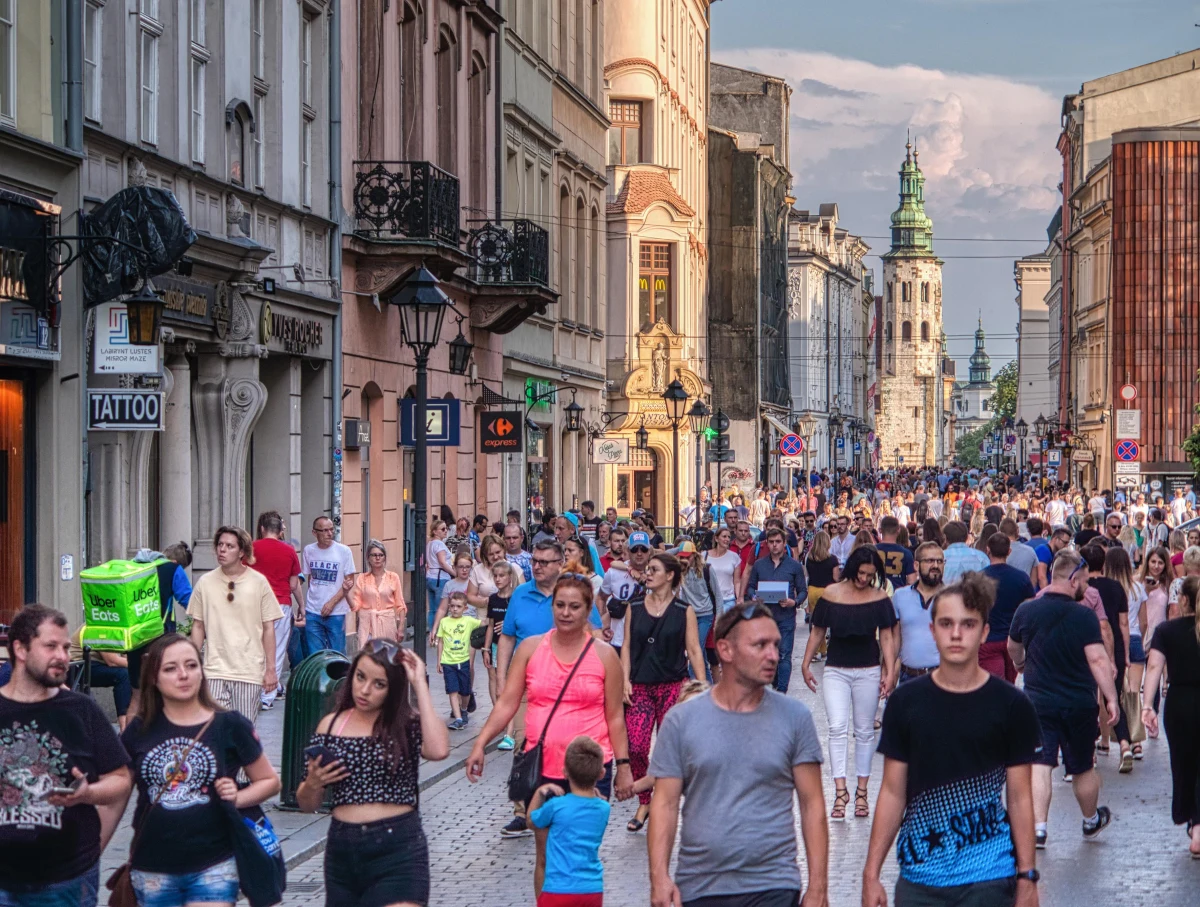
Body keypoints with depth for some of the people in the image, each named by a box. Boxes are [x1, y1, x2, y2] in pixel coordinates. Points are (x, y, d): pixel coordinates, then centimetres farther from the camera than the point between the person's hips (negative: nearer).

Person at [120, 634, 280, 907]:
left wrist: (238, 798, -11)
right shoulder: (140, 731, 4)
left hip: (213, 867, -2)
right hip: (152, 871, 2)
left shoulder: (229, 726, -1)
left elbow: (270, 781, 8)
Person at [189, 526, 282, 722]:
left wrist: (271, 669, 0)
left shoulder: (258, 582, 0)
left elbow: (268, 628, 3)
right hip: (215, 670, 1)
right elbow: (198, 627, 10)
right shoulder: (205, 583, 4)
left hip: (250, 671, -1)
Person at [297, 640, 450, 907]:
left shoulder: (407, 724, -3)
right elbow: (307, 805, 13)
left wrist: (419, 684, -18)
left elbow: (438, 750, -27)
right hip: (342, 852, 4)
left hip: (398, 853, -4)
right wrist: (312, 785, -11)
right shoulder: (330, 726, 6)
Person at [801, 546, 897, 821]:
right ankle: (840, 790, -14)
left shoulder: (880, 599, 0)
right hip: (836, 671, -1)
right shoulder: (830, 595, -2)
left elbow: (886, 636, 1)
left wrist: (890, 672, -6)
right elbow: (818, 632, 7)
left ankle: (861, 792, 16)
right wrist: (806, 664, 5)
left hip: (868, 671, 1)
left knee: (864, 731, 7)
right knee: (837, 728, -12)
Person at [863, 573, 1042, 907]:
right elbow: (892, 793, 5)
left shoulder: (1011, 705, -2)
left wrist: (1027, 877, -2)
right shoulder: (905, 702, 1)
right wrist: (871, 873, 1)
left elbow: (1020, 798, 1)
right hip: (918, 878, 2)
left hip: (989, 878, -1)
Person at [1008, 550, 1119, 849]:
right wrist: (1111, 698, -18)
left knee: (1039, 765, -4)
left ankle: (1038, 827, -17)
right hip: (1080, 704, -1)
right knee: (1083, 767, 16)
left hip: (1038, 701, 1)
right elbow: (1097, 659, -21)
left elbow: (1013, 647, 17)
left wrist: (1020, 664, 38)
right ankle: (1091, 821, 36)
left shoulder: (1026, 610, -1)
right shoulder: (1084, 616, -12)